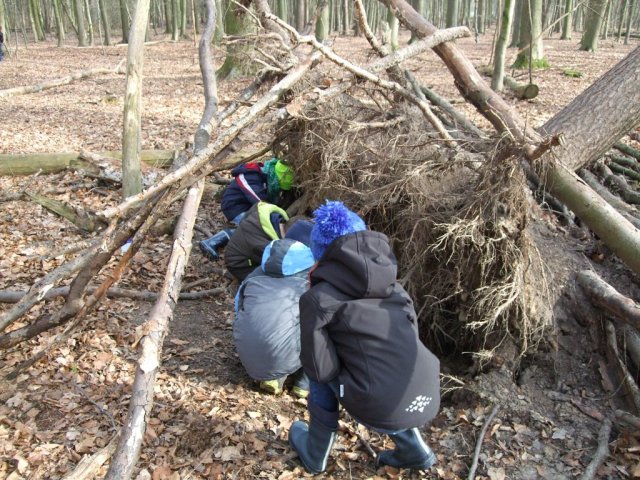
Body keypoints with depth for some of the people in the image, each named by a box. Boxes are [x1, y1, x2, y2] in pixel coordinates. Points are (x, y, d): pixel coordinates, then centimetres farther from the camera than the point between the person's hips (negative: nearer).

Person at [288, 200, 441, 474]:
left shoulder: (317, 298, -3)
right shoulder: (394, 288, 13)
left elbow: (320, 368, -6)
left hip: (384, 413, -5)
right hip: (426, 401, 6)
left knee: (322, 375, 18)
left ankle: (314, 454, 32)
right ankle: (413, 450, 32)